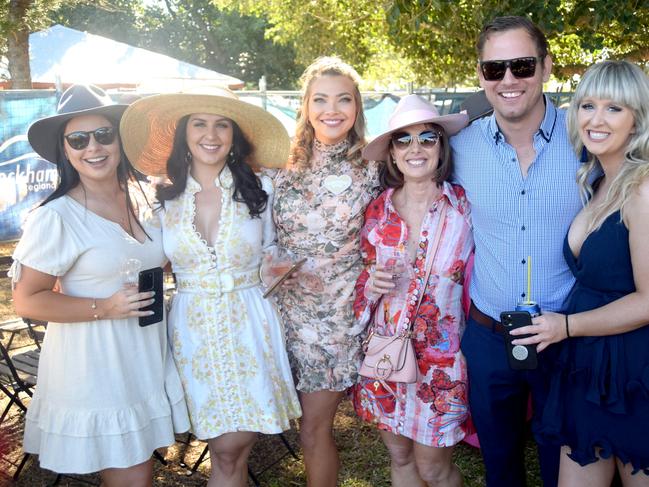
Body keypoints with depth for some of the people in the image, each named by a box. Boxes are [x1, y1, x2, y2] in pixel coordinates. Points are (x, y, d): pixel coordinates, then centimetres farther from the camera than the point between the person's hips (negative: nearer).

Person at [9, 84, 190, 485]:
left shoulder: (144, 201, 3)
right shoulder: (55, 218, -15)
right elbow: (27, 301, -13)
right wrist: (104, 308, -20)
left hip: (147, 358, 6)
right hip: (94, 368, -6)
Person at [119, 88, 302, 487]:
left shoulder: (259, 190, 1)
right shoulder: (164, 198, 2)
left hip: (250, 322, -1)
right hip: (193, 327, 1)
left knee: (231, 448, -2)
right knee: (227, 449, 4)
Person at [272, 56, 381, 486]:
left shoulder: (371, 167, -5)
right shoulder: (288, 165, 3)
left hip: (339, 311, -3)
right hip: (291, 307, 3)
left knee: (314, 427, 3)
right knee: (314, 422, 13)